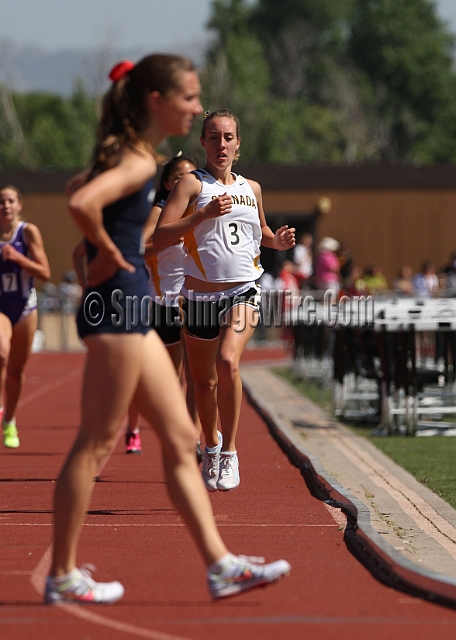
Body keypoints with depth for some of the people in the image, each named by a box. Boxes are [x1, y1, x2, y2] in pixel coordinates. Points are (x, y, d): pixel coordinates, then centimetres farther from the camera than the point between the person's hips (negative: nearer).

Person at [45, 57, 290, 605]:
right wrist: (108, 254, -17)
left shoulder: (137, 157, 14)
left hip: (132, 314, 10)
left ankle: (220, 565, 11)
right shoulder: (138, 160, -15)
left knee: (180, 439, 9)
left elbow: (89, 197, 29)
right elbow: (82, 204, -33)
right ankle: (62, 575, 4)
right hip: (116, 310, -10)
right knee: (96, 444, -3)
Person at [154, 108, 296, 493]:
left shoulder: (251, 189, 11)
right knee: (203, 381, 12)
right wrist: (203, 214, -23)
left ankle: (230, 453, -14)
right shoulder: (192, 183, -2)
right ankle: (212, 446, 40)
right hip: (200, 295, 0)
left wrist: (278, 241, 8)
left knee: (228, 362, -25)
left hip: (243, 292, 1)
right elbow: (160, 238, -13)